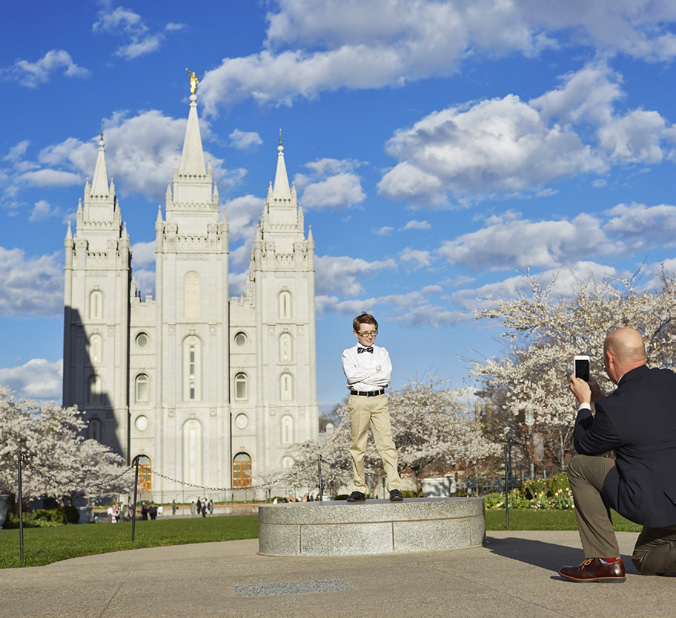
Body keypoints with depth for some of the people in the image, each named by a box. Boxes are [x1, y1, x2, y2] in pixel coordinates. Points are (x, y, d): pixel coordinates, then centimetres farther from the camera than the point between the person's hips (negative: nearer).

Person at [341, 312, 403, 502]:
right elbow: (351, 374, -10)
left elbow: (386, 376, -3)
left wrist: (362, 376, -6)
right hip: (358, 401, 0)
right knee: (358, 446, 1)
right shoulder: (348, 354, 9)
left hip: (379, 400, 0)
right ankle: (359, 489, 7)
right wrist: (375, 371, -5)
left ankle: (394, 487, -10)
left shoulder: (382, 353, 13)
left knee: (386, 443, -7)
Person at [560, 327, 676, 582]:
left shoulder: (613, 408, -18)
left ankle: (605, 560, 7)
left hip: (654, 506, -8)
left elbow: (584, 446, 3)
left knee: (579, 466, 8)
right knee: (644, 560, 31)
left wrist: (584, 403, 15)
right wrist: (599, 398, 28)